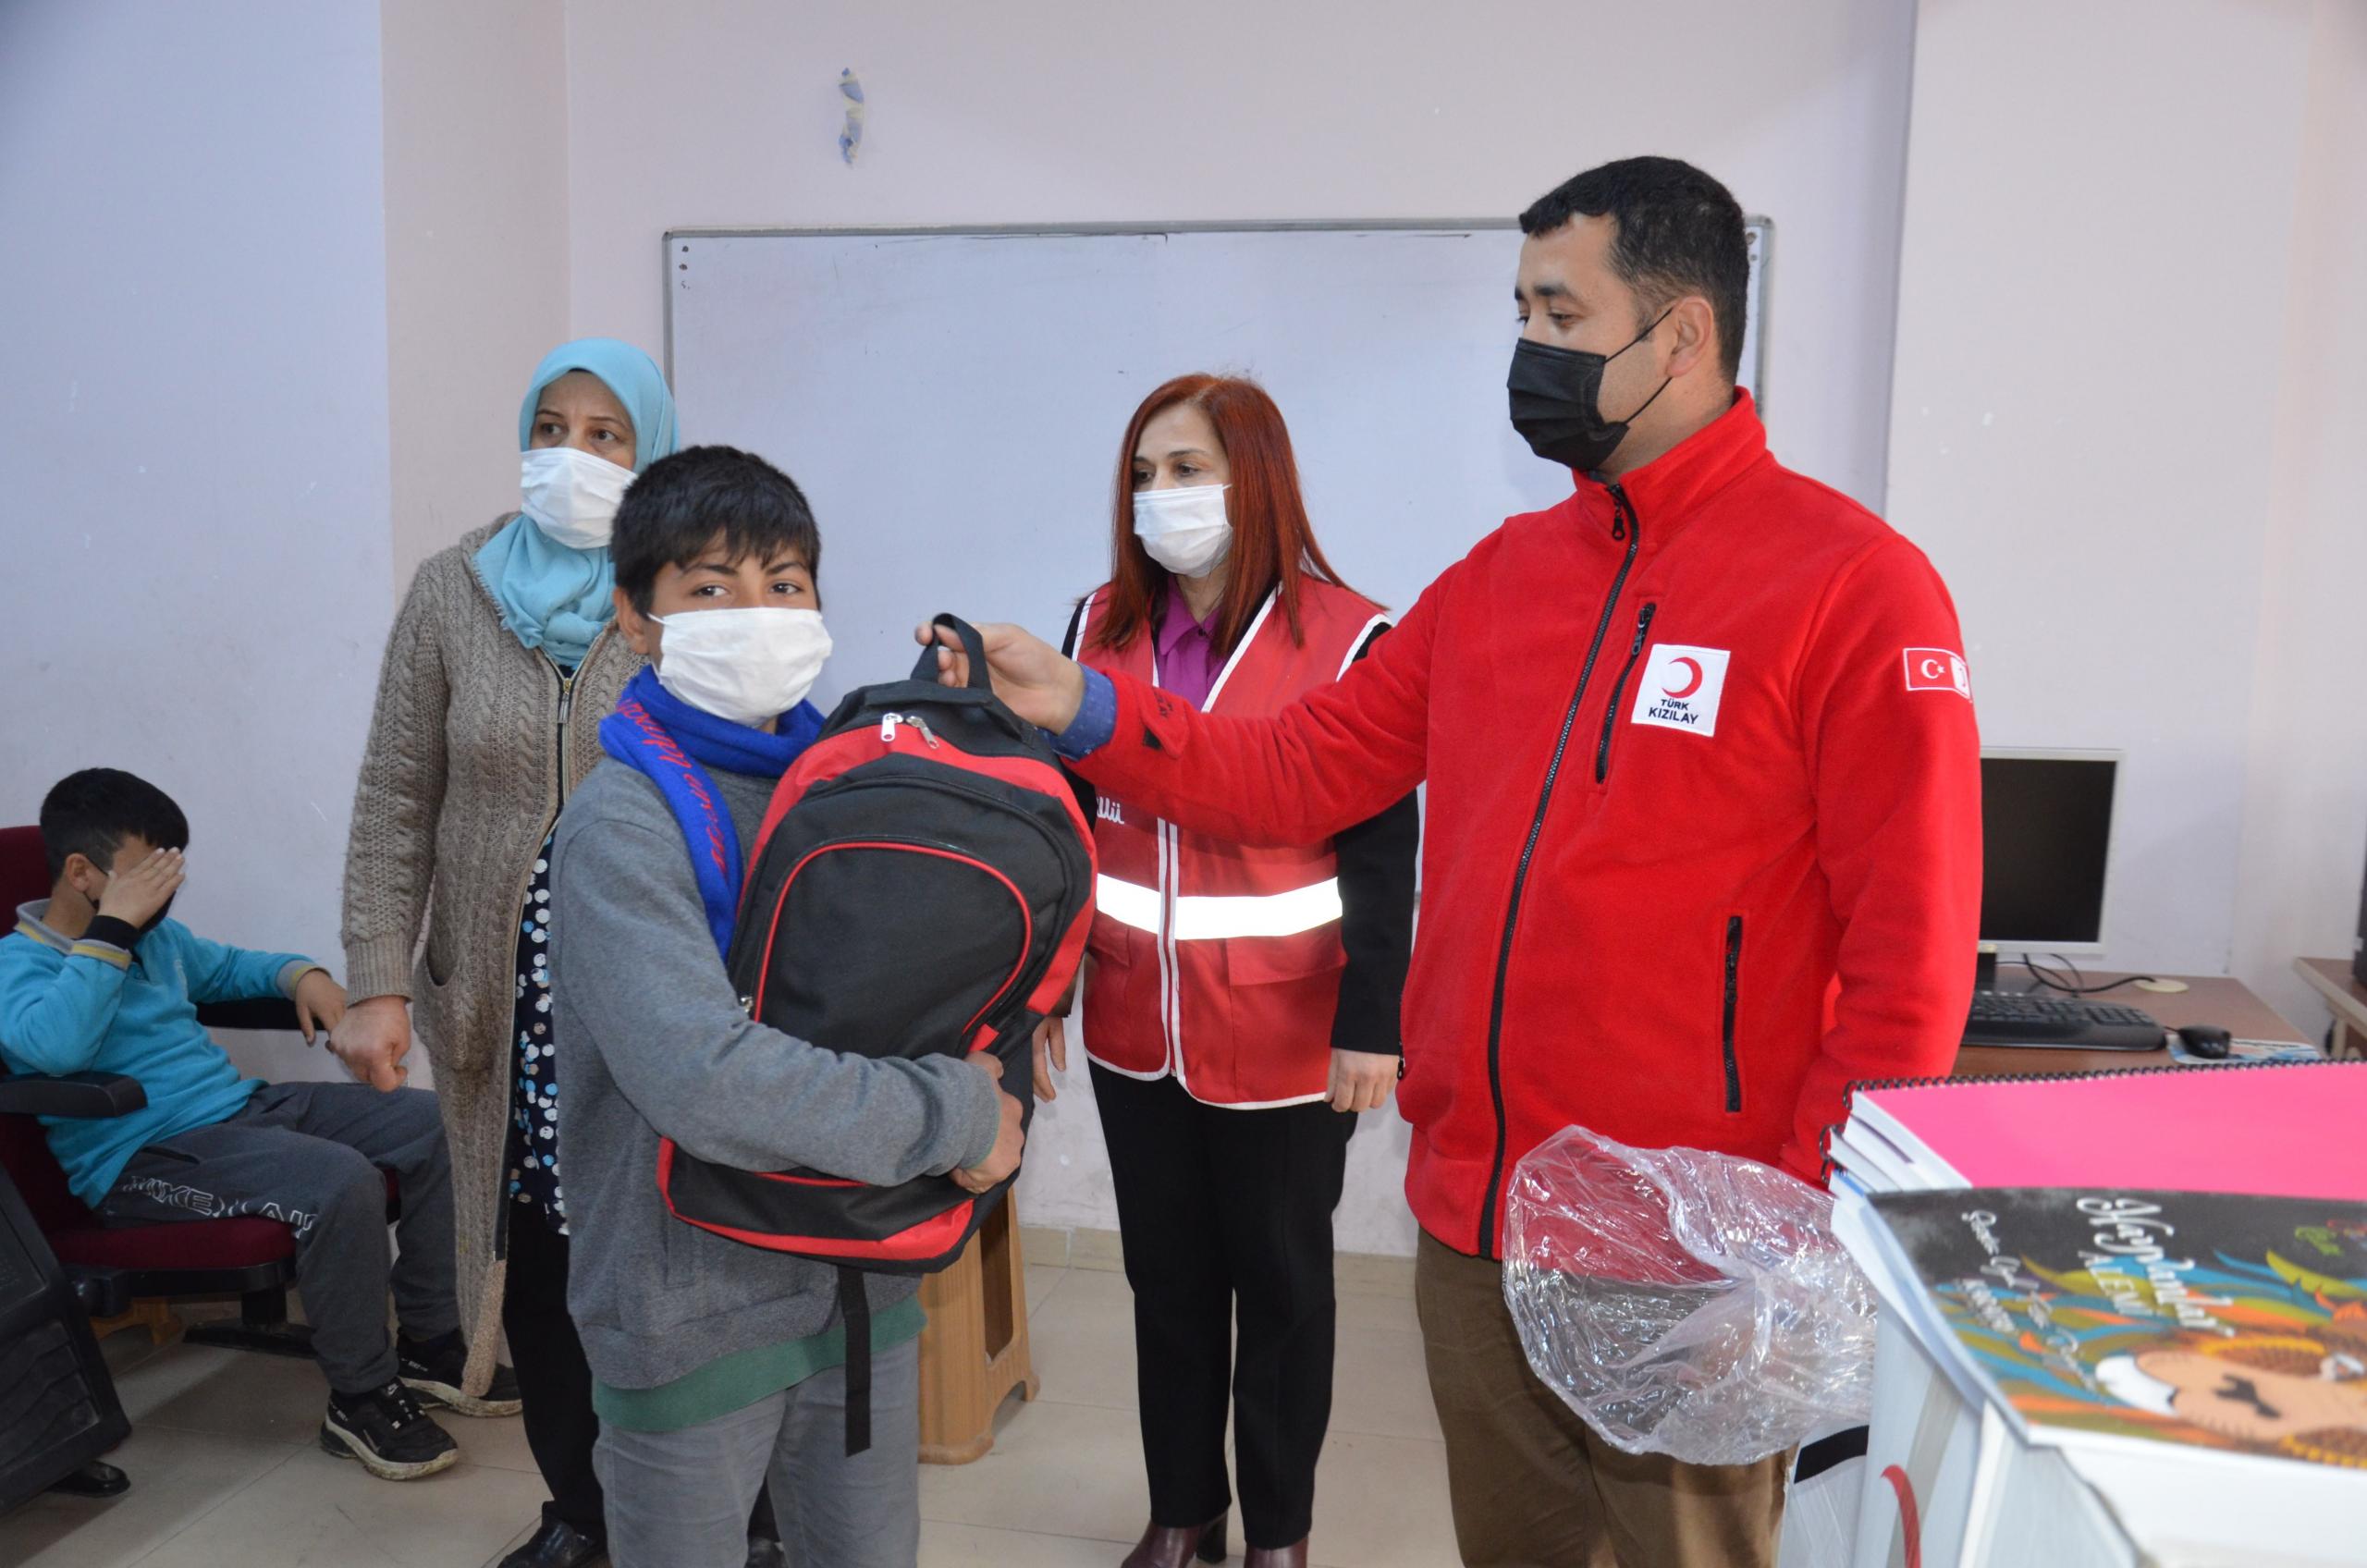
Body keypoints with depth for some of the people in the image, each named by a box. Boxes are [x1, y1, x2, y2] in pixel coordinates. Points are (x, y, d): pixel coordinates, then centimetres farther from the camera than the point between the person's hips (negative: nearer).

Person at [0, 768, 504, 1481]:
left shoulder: (158, 935, 15)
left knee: (433, 1123, -5)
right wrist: (113, 927, -23)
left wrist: (301, 974, 13)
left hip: (243, 1104, 9)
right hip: (148, 1154, -9)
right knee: (342, 1183, -34)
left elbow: (228, 967, 35)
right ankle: (361, 1398, -15)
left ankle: (430, 1341, 6)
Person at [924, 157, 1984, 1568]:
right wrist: (1081, 705, -3)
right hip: (1471, 1235, 6)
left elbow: (1910, 962, -14)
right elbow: (1297, 773, 7)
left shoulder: (1855, 585, -11)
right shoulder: (1502, 575, 8)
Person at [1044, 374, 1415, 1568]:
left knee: (1282, 1285, 14)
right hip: (1133, 1032, 4)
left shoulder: (1347, 639, -10)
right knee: (1166, 1279, 17)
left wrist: (1372, 1025, -12)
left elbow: (1383, 856, -9)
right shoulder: (1101, 624, 4)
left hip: (1285, 1042, -4)